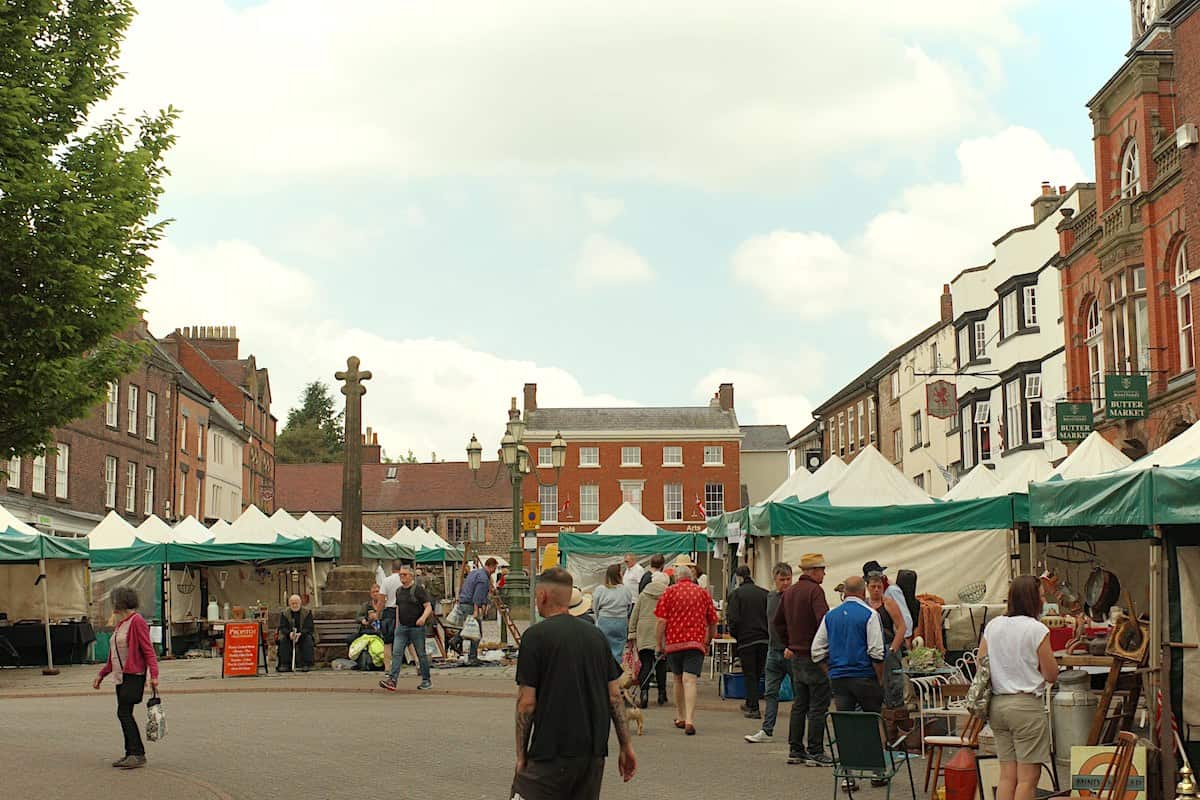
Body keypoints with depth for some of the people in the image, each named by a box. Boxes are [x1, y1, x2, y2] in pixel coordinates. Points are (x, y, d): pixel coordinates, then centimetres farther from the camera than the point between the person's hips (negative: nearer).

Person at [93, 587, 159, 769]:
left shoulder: (137, 621, -12)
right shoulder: (119, 623, 17)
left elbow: (148, 650, -17)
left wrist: (153, 675, -25)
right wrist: (101, 674, 22)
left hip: (134, 675, -9)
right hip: (120, 676, 9)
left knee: (124, 713, -13)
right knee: (124, 715, 9)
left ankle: (138, 754, -11)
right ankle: (131, 754, 14)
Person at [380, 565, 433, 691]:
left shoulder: (418, 590, -8)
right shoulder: (399, 591, 11)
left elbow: (428, 607, -12)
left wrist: (423, 617, -31)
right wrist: (397, 625, 19)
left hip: (417, 628, -5)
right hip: (402, 627, 5)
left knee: (421, 654, 5)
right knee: (396, 653, -9)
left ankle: (426, 681, 15)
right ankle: (392, 679, -17)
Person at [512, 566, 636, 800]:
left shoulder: (536, 636, -8)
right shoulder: (595, 634, 10)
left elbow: (527, 702, -9)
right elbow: (615, 697, 9)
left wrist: (521, 754, -2)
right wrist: (626, 745, 13)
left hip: (551, 753, -6)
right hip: (594, 752, 6)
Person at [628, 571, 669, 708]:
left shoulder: (643, 595, 9)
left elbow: (634, 616, 9)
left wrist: (632, 633, 14)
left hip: (644, 635, 1)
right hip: (662, 635, -1)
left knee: (646, 664, -1)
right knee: (660, 665, 11)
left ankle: (644, 692, -20)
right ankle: (662, 696, 17)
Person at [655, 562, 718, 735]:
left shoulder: (669, 592, 3)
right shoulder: (703, 593, 10)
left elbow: (662, 621, -4)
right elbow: (713, 622, 14)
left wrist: (659, 644, 3)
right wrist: (708, 642, 27)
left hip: (674, 642, 0)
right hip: (696, 642, 0)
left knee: (678, 680, 17)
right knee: (690, 681, -9)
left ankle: (680, 718, 27)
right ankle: (689, 721, -23)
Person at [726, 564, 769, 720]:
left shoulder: (736, 594, -7)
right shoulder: (764, 593, 3)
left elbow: (733, 619, -13)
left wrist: (734, 634, 4)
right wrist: (767, 633, 11)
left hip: (746, 639, -4)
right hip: (764, 640, 4)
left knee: (749, 675, 4)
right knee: (757, 673, 17)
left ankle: (754, 708, 1)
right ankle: (750, 703, 31)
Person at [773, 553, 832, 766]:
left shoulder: (789, 592, 12)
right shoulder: (814, 590, -15)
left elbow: (777, 622, 19)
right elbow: (823, 620, -26)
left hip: (796, 655, 8)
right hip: (814, 656, -8)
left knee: (799, 704, 14)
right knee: (818, 706, -2)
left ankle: (795, 750, 18)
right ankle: (815, 752, -2)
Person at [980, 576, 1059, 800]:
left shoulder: (992, 626, 6)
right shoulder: (1037, 630, -11)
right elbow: (1051, 675, -8)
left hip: (996, 704, 6)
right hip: (1027, 704, -6)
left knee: (1007, 775, 11)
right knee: (1028, 777, -1)